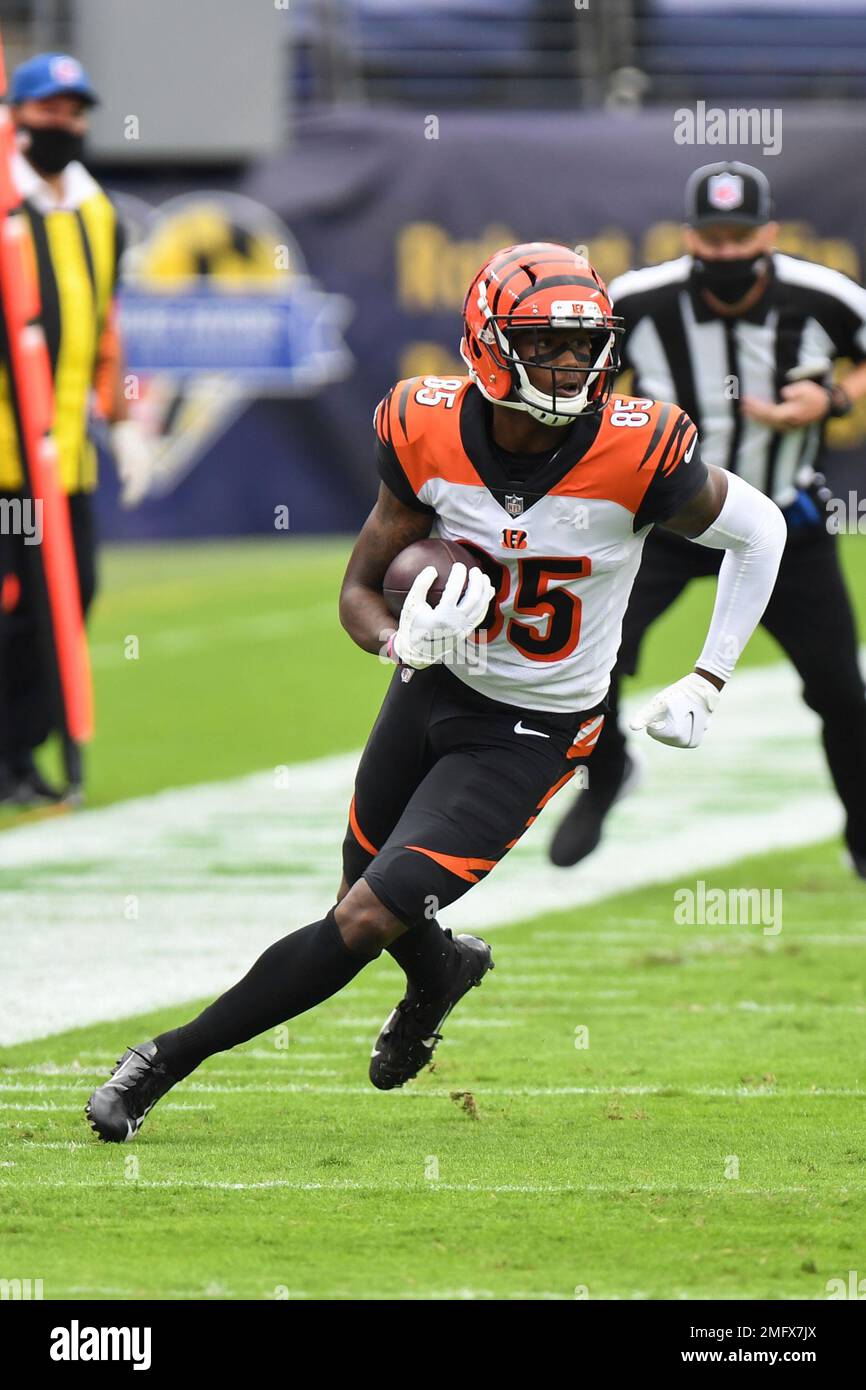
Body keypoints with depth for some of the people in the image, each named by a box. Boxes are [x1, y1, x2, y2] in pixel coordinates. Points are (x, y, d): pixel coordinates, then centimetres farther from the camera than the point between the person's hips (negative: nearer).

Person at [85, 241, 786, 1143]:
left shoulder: (637, 454, -24)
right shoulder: (431, 435, -15)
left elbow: (759, 530, -5)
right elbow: (358, 590, -6)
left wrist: (706, 685, -4)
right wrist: (402, 639, -30)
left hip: (531, 734, -4)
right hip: (434, 688, 4)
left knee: (365, 921, -13)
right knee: (374, 894, 22)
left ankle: (170, 1060, 0)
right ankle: (440, 971, 58)